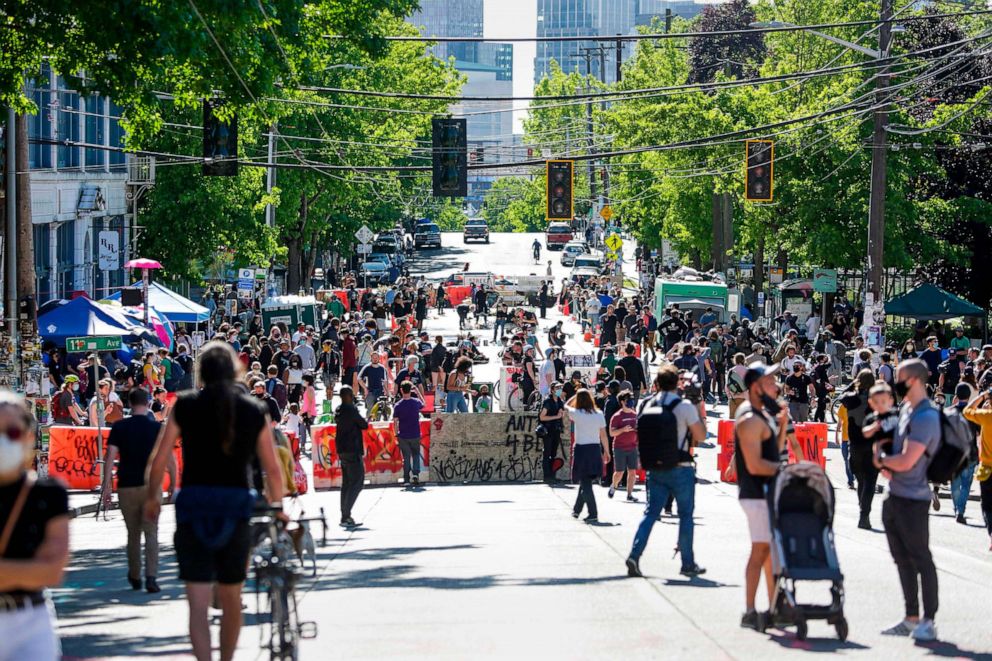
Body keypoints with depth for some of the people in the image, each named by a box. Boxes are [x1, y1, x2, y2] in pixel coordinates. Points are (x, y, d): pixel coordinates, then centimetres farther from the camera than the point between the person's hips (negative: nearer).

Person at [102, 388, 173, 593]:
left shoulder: (119, 427, 1)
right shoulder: (157, 428, 1)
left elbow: (110, 457, -8)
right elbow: (170, 459, -2)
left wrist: (107, 485, -6)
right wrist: (173, 483, 10)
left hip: (126, 486, 1)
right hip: (151, 485, -1)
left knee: (133, 534, 14)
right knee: (151, 533, 0)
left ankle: (135, 578, 24)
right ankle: (151, 577, -16)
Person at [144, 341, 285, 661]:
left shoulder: (185, 406, 0)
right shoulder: (254, 411, 3)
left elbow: (159, 460, -1)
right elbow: (272, 469, 2)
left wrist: (152, 497, 15)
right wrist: (276, 507, 18)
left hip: (193, 506, -1)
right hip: (236, 507, 1)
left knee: (198, 602, -2)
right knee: (231, 598, 18)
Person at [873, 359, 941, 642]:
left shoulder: (926, 417, -18)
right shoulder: (906, 409, 12)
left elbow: (906, 461, -23)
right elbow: (892, 446, 22)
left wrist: (881, 458, -5)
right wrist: (885, 464, 1)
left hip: (913, 499, -9)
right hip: (895, 496, 10)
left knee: (920, 559, -4)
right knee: (903, 559, 14)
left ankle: (928, 622, 0)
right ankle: (911, 618, 21)